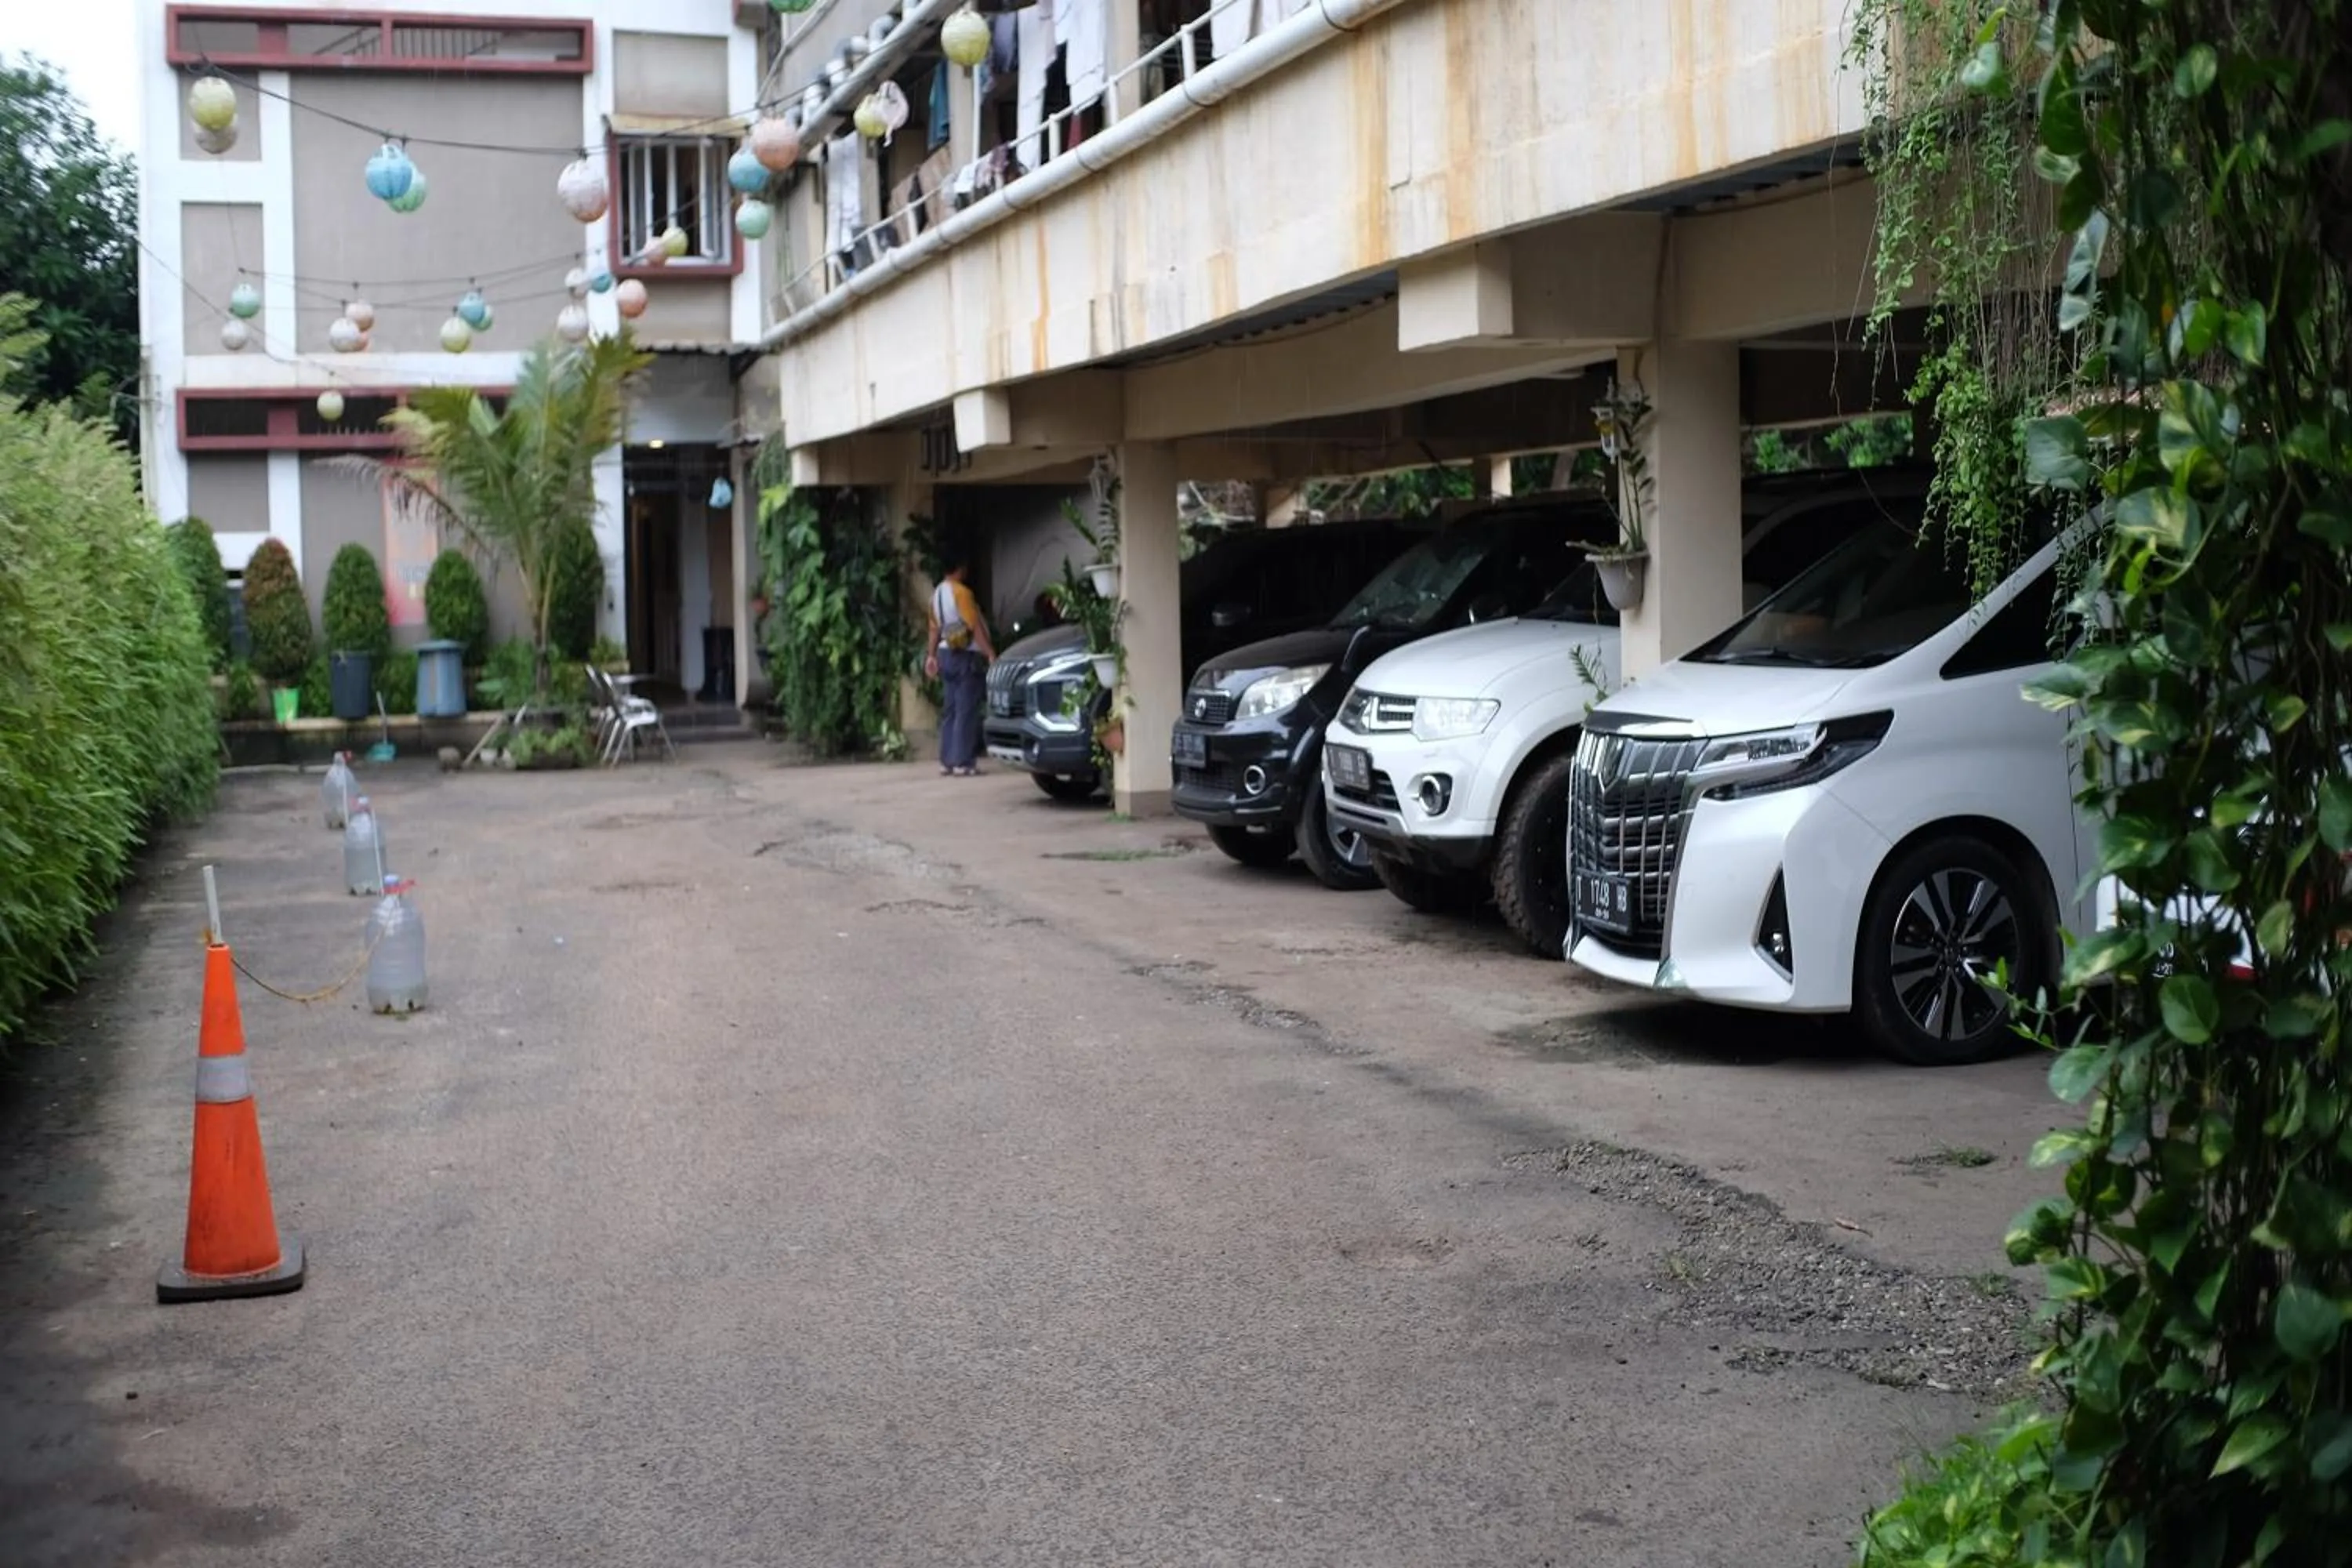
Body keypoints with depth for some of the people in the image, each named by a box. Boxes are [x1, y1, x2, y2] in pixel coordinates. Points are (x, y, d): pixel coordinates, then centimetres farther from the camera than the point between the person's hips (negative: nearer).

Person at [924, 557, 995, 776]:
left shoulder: (937, 594, 10)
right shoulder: (961, 591, -15)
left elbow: (935, 627, 15)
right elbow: (975, 626, -18)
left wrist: (932, 655, 20)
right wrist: (991, 653, -18)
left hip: (946, 653, 9)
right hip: (966, 656, -9)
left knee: (950, 710, 11)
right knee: (966, 711, -7)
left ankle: (946, 762, 11)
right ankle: (963, 763, -10)